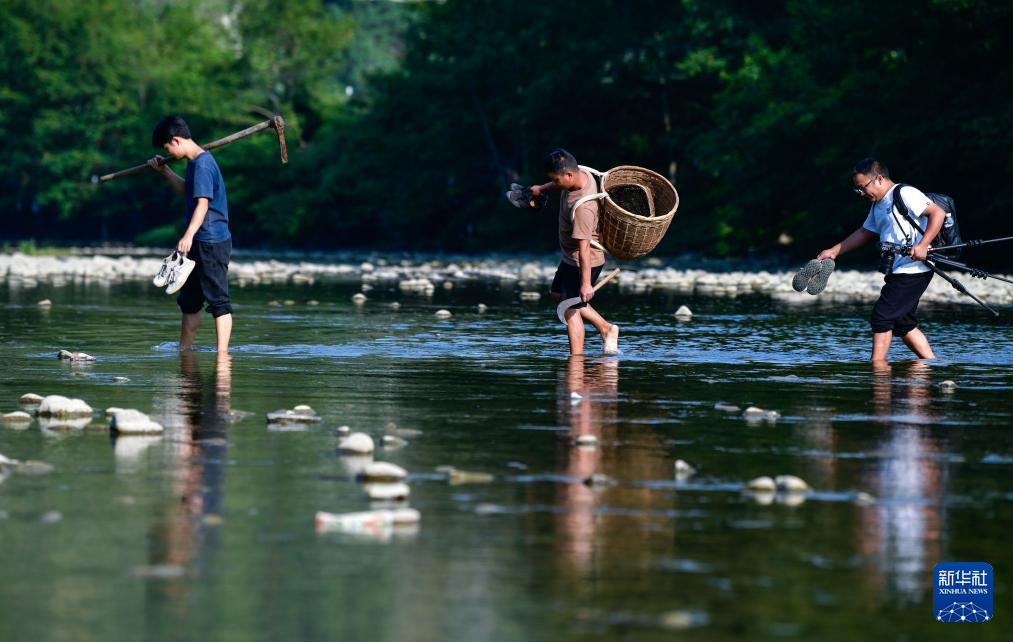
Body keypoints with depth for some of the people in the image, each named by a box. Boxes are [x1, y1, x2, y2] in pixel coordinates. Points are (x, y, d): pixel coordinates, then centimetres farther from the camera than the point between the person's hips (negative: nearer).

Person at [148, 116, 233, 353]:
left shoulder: (202, 164, -17)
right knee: (189, 299, 19)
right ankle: (184, 348, 31)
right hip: (200, 244, 10)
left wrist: (189, 235, -35)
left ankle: (222, 352, -10)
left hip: (212, 243, -10)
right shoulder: (195, 162, 15)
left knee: (218, 300, -9)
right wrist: (164, 171, 34)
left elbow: (203, 203, -26)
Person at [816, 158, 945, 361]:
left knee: (882, 314, -11)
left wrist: (923, 245, -26)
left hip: (913, 269, -10)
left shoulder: (905, 194, -12)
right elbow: (864, 233, 30)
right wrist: (834, 251, 25)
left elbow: (938, 213, -19)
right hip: (897, 272, 10)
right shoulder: (878, 205, 18)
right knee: (903, 323, 11)